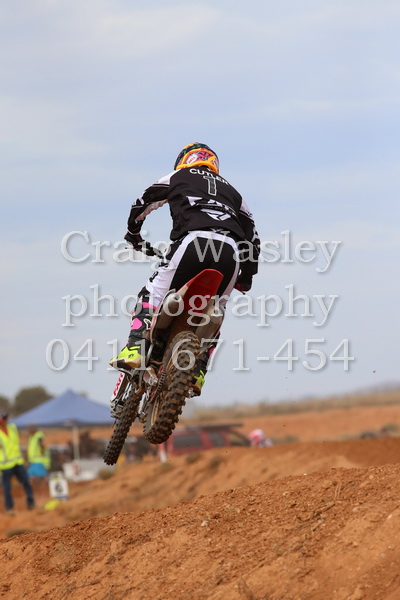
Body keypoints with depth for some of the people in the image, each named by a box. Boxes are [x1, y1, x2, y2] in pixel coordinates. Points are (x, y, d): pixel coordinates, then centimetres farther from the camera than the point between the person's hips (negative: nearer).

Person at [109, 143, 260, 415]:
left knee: (153, 294, 6)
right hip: (230, 250, 4)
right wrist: (247, 276, 43)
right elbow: (252, 235, 35)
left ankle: (134, 349, -14)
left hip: (194, 240, -4)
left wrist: (134, 234, 49)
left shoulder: (178, 178, 27)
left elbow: (142, 204, 31)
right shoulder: (231, 190, 36)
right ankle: (197, 372, 7)